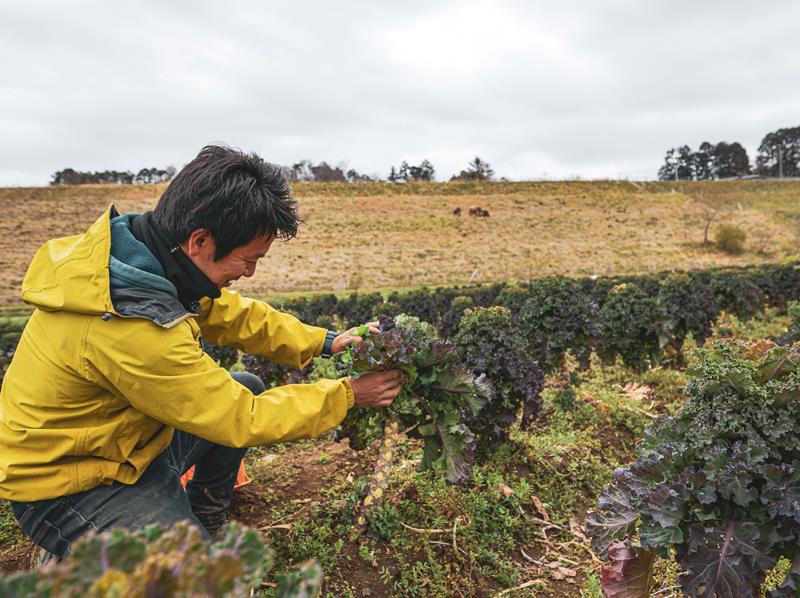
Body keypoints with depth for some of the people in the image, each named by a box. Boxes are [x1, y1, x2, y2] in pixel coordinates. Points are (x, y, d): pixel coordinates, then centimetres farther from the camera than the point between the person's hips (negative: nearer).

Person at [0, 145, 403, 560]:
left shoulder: (139, 242, -11)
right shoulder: (134, 329, -37)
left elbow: (226, 311, 2)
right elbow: (242, 421, -27)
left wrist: (325, 343, -5)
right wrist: (347, 394, -17)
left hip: (120, 437, 9)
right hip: (63, 487, -9)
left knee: (248, 389, 14)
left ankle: (205, 522, 31)